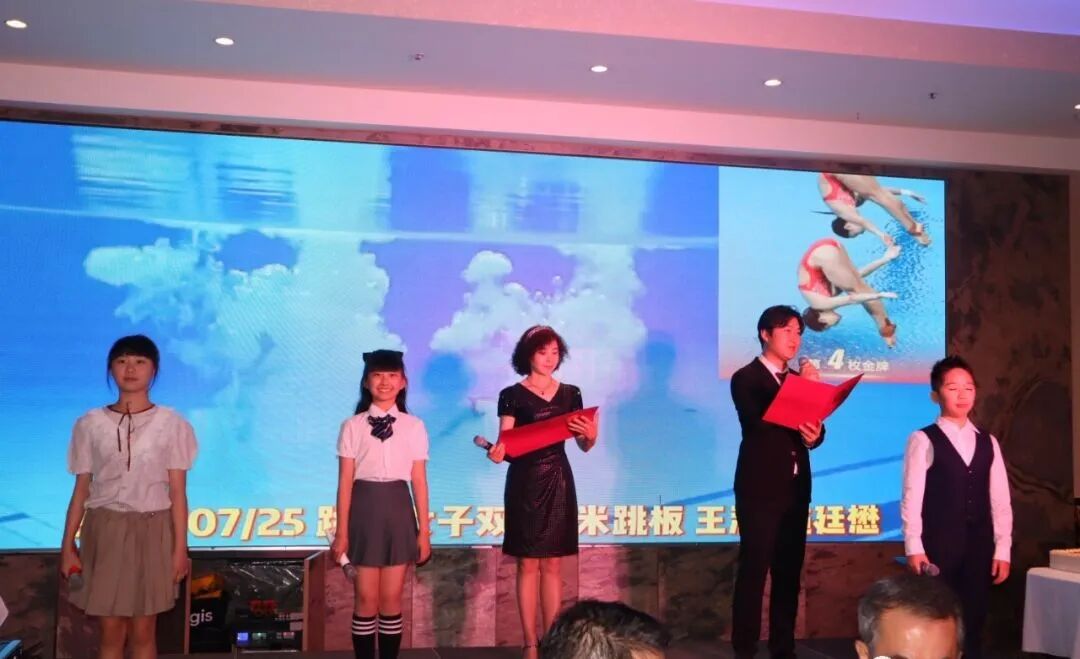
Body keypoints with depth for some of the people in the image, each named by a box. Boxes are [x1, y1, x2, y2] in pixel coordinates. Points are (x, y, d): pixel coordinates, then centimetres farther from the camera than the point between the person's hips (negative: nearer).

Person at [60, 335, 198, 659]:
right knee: (111, 632, 6)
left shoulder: (171, 424, -2)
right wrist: (67, 544, 3)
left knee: (143, 632, 6)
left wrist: (180, 547, -5)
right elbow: (81, 490, 6)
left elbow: (178, 491, -2)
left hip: (152, 531, -1)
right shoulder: (90, 423, 2)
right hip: (105, 530, 1)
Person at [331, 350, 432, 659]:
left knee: (392, 597, 7)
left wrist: (424, 530, 3)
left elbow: (419, 481, 3)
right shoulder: (352, 426, -1)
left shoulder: (414, 427, 3)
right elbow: (345, 481, -2)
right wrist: (341, 532, -2)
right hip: (365, 509, -1)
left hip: (398, 509, 1)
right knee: (366, 597, 4)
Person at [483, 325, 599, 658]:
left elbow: (584, 445, 7)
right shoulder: (512, 395, -3)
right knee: (528, 564, 1)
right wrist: (497, 451, -29)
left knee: (553, 563, 8)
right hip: (525, 483, -3)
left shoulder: (570, 393, 7)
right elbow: (506, 444, -7)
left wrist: (591, 436, -14)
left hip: (559, 482, 3)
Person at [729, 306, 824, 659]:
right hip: (760, 489, -6)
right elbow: (760, 426, -17)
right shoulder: (745, 378, -5)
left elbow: (813, 426, 10)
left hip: (796, 489, 7)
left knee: (789, 572, 10)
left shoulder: (799, 379, 16)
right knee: (753, 571, -4)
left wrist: (815, 434, -14)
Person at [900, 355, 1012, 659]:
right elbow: (911, 498, -7)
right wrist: (914, 548, -13)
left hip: (979, 546, 4)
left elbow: (1000, 501, 10)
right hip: (937, 546, -4)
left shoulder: (988, 442, 12)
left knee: (973, 624, 8)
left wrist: (1002, 550, 4)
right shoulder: (923, 440, -3)